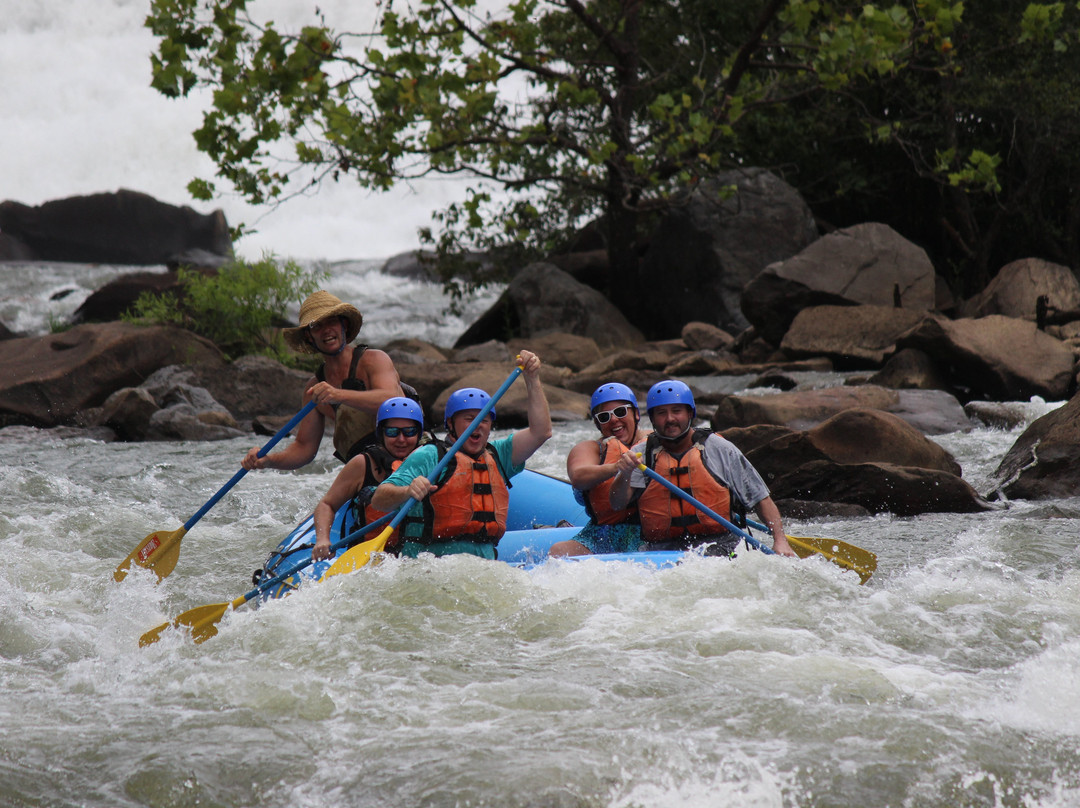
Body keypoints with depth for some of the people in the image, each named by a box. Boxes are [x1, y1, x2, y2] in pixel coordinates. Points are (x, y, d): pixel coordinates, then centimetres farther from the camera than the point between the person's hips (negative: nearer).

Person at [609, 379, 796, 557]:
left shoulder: (720, 449, 7)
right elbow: (616, 504, -5)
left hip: (717, 548, -2)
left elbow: (762, 499, 10)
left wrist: (780, 540, -5)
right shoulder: (642, 454, 9)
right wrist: (625, 475, -26)